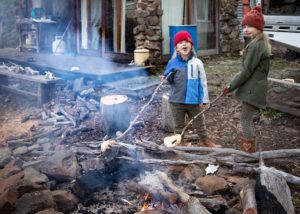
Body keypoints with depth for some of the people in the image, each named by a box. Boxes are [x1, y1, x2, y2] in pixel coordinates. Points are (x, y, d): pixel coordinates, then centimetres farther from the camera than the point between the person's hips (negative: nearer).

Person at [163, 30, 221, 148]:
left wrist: (204, 100, -3)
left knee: (199, 125, 15)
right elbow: (169, 80, 10)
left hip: (194, 101, -1)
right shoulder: (173, 63, -3)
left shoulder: (197, 63, -5)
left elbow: (203, 82, -1)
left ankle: (206, 142, 32)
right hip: (176, 101, 1)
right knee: (178, 126, 15)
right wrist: (166, 79, -14)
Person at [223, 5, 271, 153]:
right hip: (256, 88, 10)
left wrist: (231, 86, -13)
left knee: (245, 118, 0)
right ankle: (248, 143, 31)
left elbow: (246, 71, -21)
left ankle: (249, 147, 9)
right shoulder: (261, 43, 12)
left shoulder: (255, 46, -20)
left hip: (252, 90, -10)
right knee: (248, 118, 19)